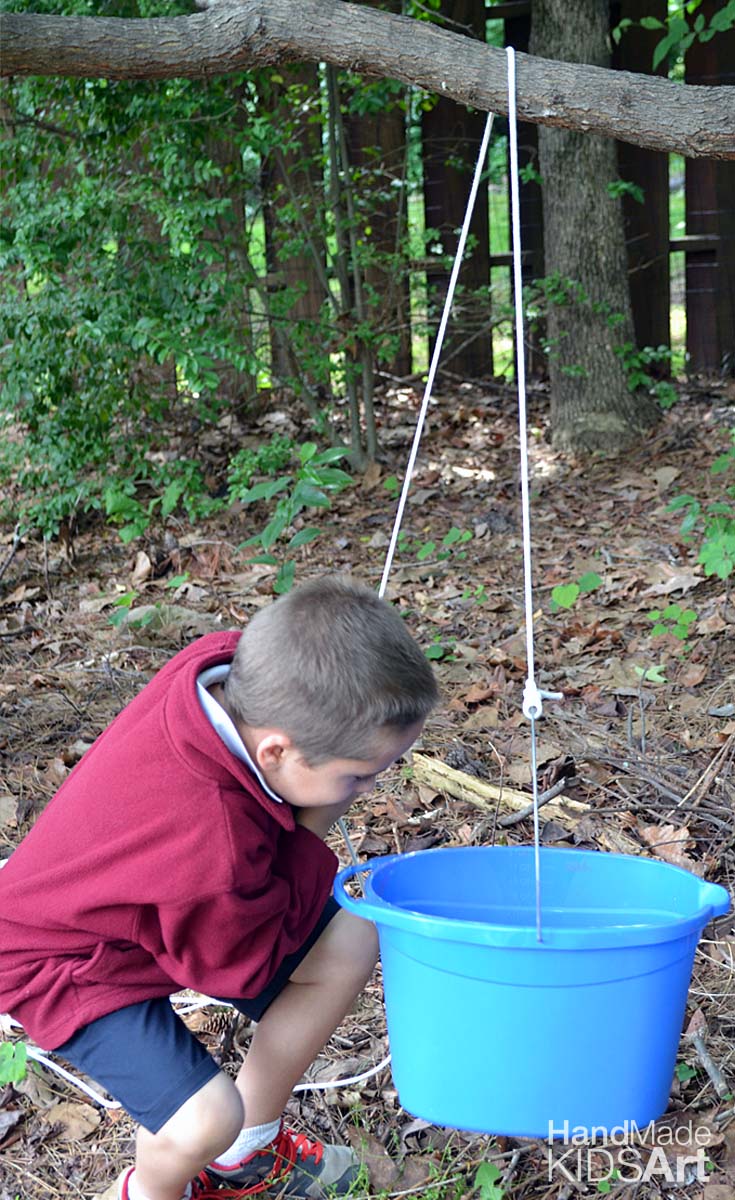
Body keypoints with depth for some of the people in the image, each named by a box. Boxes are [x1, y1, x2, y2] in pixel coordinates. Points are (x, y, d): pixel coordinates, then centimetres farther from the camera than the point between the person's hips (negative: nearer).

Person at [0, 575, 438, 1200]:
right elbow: (246, 963, -20)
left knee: (349, 945, 3)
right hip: (68, 962, -8)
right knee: (207, 1118, -26)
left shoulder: (235, 662, -25)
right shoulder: (214, 853, -43)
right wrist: (312, 833, -19)